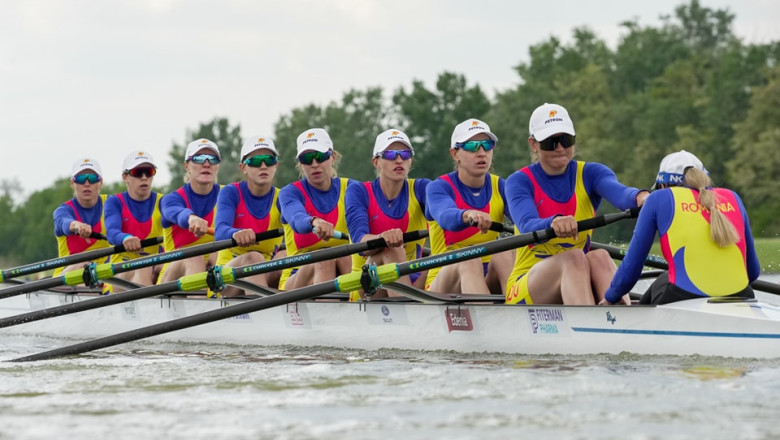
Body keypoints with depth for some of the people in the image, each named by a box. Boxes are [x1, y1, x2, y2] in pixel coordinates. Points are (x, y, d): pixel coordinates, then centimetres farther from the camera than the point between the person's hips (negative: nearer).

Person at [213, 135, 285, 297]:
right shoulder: (230, 193, -2)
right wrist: (236, 234, -49)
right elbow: (220, 231, -22)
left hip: (268, 277, 2)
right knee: (253, 257, -34)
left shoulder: (281, 199, 4)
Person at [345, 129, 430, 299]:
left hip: (411, 282, 2)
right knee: (390, 250, -32)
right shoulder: (359, 191, -3)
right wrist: (382, 238, -46)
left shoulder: (420, 188, 3)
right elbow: (359, 240, -21)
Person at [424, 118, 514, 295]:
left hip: (489, 281, 3)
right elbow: (445, 216, -28)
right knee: (468, 261, -33)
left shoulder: (500, 187, 6)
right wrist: (468, 215, -53)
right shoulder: (439, 188, -3)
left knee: (505, 253, -27)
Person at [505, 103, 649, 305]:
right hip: (526, 286, -2)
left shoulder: (590, 174, 7)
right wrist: (554, 223, -46)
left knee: (599, 256, -30)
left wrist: (640, 196, -43)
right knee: (574, 257, -32)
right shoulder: (520, 182, 0)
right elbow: (528, 227, -21)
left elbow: (619, 193, -18)